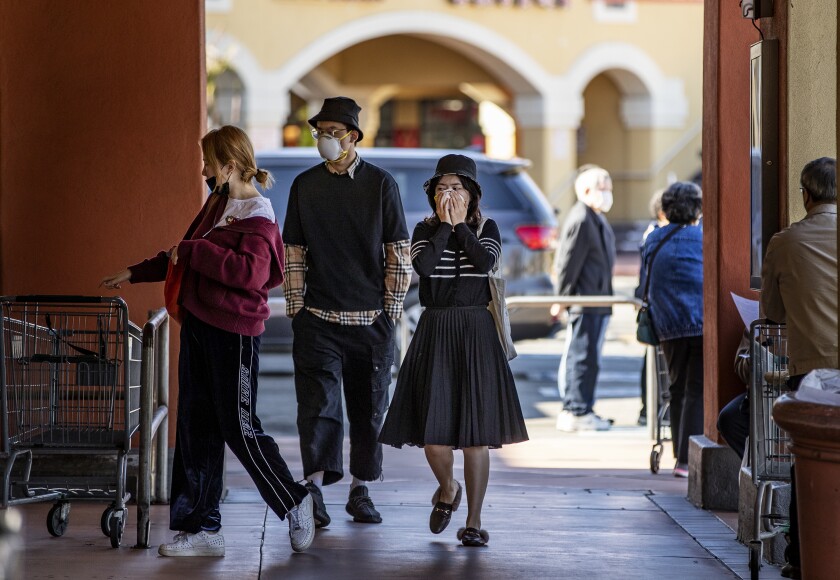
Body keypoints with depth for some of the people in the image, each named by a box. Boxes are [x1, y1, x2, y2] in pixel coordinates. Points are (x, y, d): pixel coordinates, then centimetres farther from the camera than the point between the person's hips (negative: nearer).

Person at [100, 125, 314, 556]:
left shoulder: (257, 216, -14)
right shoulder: (217, 203, 13)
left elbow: (252, 272, -30)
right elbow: (184, 255, 27)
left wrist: (193, 252, -23)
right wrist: (135, 274, 26)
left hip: (234, 333, -9)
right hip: (198, 326, 9)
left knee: (238, 427, -4)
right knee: (196, 428, 9)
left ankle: (294, 504, 13)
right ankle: (203, 528, 14)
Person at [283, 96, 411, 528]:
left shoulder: (381, 184, 3)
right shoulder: (304, 185, 7)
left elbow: (399, 252, 4)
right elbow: (293, 252, 9)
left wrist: (391, 309, 0)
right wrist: (295, 308, 3)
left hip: (372, 318, 0)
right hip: (318, 317, 0)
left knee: (369, 407, 6)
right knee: (318, 402, -11)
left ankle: (360, 491, 16)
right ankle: (315, 489, -14)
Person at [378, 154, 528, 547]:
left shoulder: (486, 229, 5)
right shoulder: (425, 230, 6)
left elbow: (485, 262, -16)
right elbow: (423, 265, -15)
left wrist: (461, 224, -9)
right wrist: (444, 225, -9)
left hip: (476, 333, -1)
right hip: (435, 332, 1)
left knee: (475, 432, -3)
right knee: (433, 428, -3)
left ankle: (474, 521, 3)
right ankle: (447, 489, 29)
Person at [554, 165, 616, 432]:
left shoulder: (597, 219, 16)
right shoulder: (580, 220, -16)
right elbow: (568, 264, -17)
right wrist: (563, 299, -16)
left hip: (598, 302, 10)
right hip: (584, 302, -10)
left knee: (589, 358, 13)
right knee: (582, 356, -7)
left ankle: (581, 410, 20)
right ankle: (576, 412, -4)